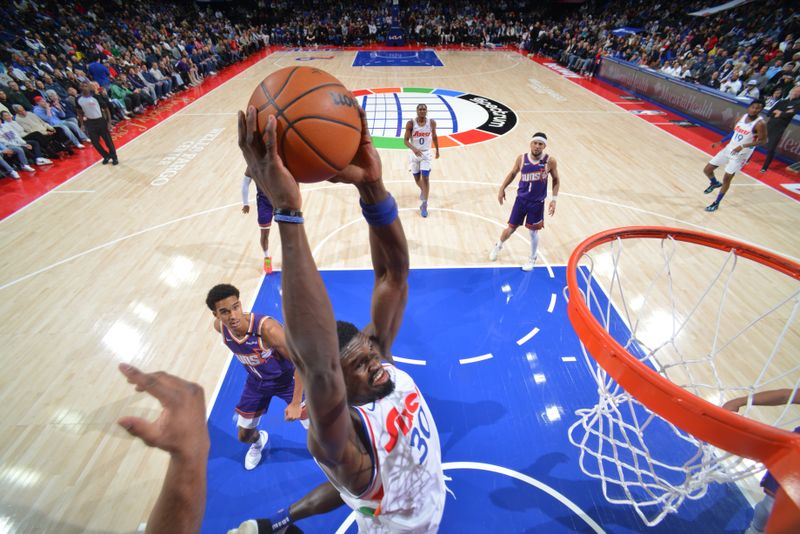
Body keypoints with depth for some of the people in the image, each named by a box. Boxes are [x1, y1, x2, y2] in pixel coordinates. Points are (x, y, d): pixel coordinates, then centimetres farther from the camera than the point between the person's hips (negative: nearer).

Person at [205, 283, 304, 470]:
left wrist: (295, 403, -27)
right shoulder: (219, 327, -21)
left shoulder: (267, 327, -40)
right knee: (244, 436, 18)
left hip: (286, 378, -5)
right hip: (257, 382, 5)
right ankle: (258, 441, 56)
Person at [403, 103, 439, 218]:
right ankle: (423, 190, 48)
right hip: (415, 154, 0)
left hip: (426, 154, 0)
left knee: (425, 178, -10)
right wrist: (414, 148, -33)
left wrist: (437, 150, 18)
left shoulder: (432, 122, -7)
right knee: (417, 178, 12)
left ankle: (424, 205, -4)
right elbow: (406, 140, -14)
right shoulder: (410, 123, -13)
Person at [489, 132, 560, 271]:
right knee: (511, 228, 9)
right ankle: (498, 246, 40)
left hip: (537, 202, -1)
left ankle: (532, 258, 29)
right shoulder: (521, 158, -9)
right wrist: (502, 188, 4)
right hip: (521, 199, 1)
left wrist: (554, 200, -7)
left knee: (533, 231, 6)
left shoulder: (550, 161, -12)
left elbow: (556, 180, 0)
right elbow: (512, 173, 9)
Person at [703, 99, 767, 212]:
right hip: (729, 149, 6)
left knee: (726, 179, -4)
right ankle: (715, 183, 39)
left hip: (740, 155, -6)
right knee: (707, 170, 6)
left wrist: (743, 146, -27)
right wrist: (720, 142, 15)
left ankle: (716, 204, 8)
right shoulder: (743, 117, 3)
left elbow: (762, 141, -15)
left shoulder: (759, 123, -16)